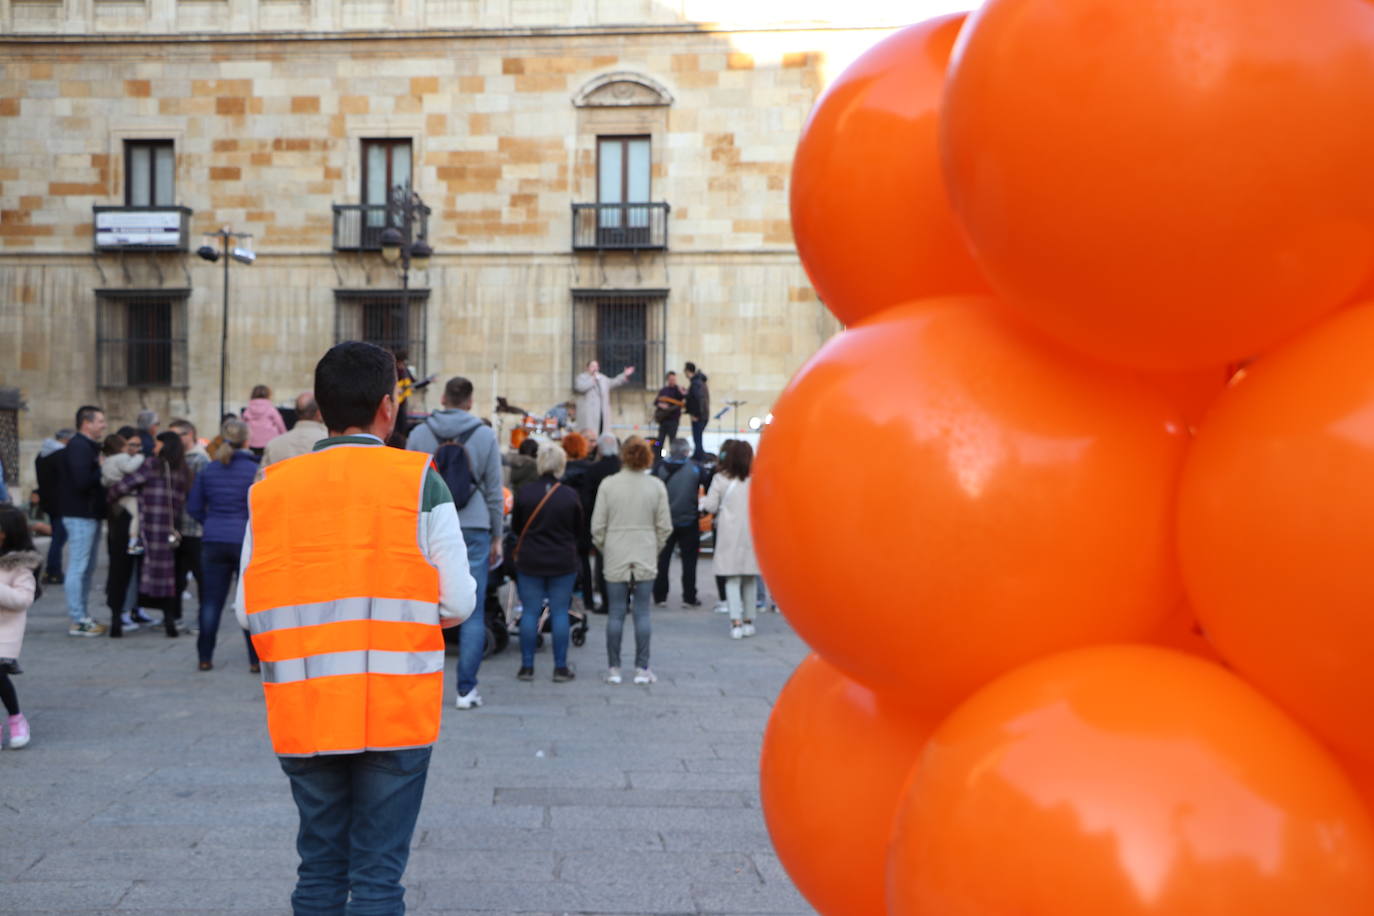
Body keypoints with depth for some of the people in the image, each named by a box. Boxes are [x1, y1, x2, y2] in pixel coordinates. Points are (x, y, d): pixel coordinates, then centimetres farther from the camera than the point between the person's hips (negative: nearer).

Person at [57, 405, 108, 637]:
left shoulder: (88, 446, 17)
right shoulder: (79, 447, -15)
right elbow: (82, 481, -25)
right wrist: (102, 469, -12)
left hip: (90, 514, 11)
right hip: (80, 515, -11)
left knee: (87, 568, 15)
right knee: (79, 567, -7)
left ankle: (82, 616, 22)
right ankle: (77, 621, -4)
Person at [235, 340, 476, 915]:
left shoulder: (271, 489, 2)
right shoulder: (417, 480, -7)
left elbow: (246, 610, 2)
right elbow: (457, 602, -9)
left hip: (302, 714, 3)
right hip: (395, 711, -3)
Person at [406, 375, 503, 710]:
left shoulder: (419, 434, 3)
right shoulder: (485, 436, 1)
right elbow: (494, 491, 3)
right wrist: (496, 537, 10)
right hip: (473, 529, -1)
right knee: (472, 612, 4)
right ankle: (466, 689, 3)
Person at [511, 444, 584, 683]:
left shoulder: (524, 492, -7)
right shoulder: (570, 495, -9)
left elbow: (515, 526, 4)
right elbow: (580, 529, 3)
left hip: (529, 560, 1)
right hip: (563, 562, -1)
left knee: (529, 612, 7)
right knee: (560, 613, 6)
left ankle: (527, 666, 9)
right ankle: (560, 667, 8)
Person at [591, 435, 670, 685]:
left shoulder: (608, 484, -4)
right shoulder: (656, 486, -2)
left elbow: (598, 526, -1)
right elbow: (665, 526, 1)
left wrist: (604, 549, 14)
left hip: (616, 558, 0)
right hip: (646, 559, 0)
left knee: (616, 613, 5)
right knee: (642, 613, 5)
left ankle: (613, 668, 9)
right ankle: (642, 669, 6)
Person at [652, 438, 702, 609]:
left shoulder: (660, 467, -5)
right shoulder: (695, 468, -8)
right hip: (688, 521, -1)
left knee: (662, 559, 10)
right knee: (689, 560, 7)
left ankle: (659, 597, 11)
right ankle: (689, 598, 6)